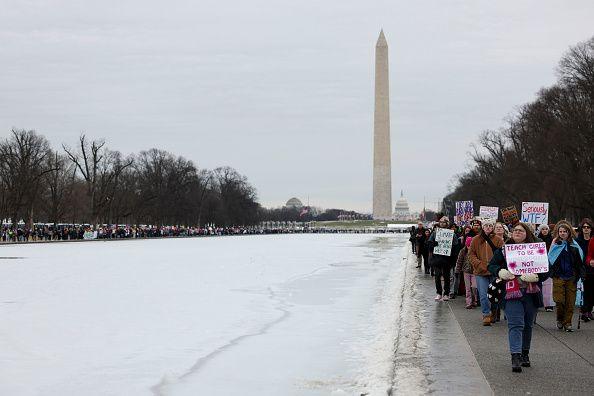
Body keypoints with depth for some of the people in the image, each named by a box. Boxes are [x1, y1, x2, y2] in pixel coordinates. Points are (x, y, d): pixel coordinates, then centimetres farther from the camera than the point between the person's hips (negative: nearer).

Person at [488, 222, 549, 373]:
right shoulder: (503, 250, 6)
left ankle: (525, 353, 28)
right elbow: (491, 266, 10)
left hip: (531, 294, 2)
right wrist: (501, 272, -10)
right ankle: (516, 356, -20)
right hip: (512, 293, -2)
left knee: (528, 325, 13)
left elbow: (546, 270, 4)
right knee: (515, 325, -13)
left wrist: (535, 277, -15)